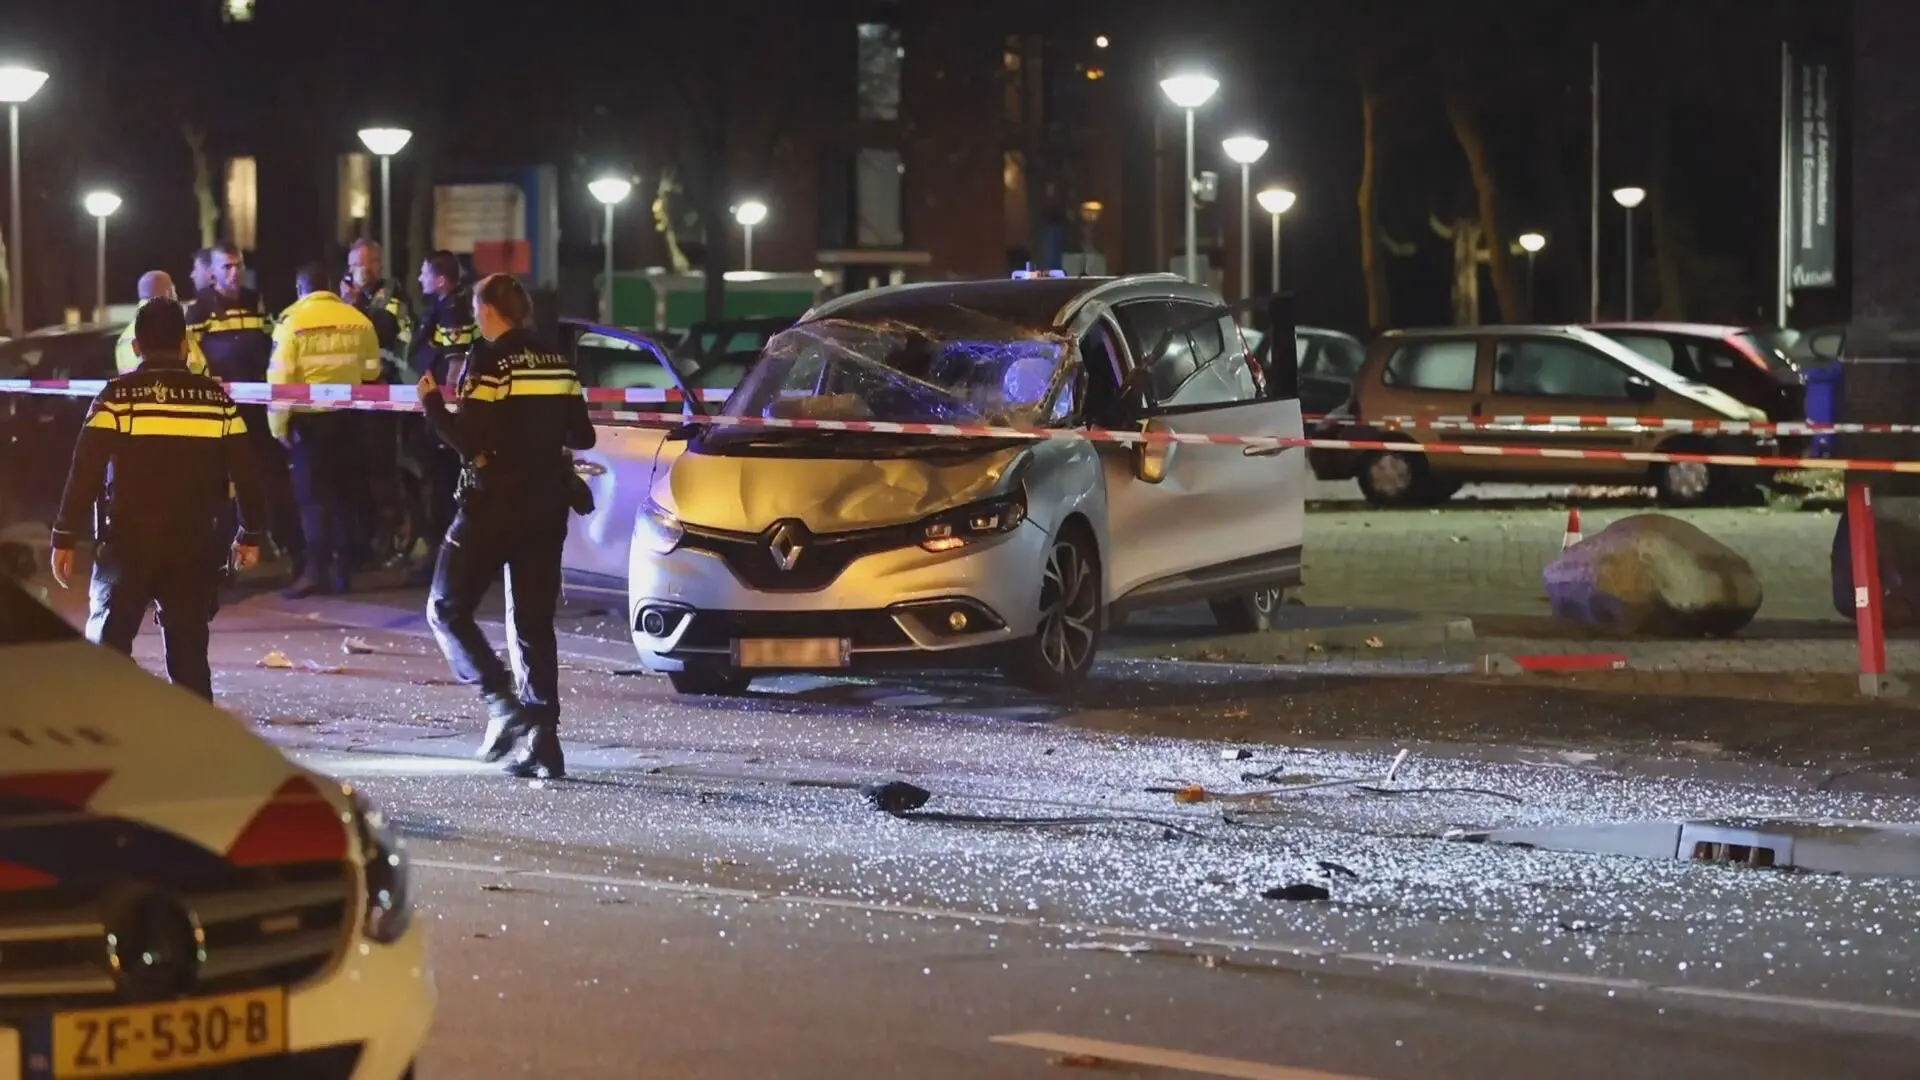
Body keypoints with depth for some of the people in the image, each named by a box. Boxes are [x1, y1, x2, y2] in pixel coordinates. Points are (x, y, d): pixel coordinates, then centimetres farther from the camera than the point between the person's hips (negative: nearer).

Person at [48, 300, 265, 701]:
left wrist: (64, 537, -3)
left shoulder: (117, 396, -5)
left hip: (126, 544, -2)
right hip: (190, 546, 2)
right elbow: (243, 472, 7)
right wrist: (249, 534, 19)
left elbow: (85, 471, -8)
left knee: (108, 642, 6)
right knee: (188, 647, 9)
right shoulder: (215, 398, 3)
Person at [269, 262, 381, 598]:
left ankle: (317, 570, -10)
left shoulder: (292, 322, -11)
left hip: (308, 418, -4)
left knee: (312, 493, -1)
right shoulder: (357, 320, -1)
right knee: (343, 492, 12)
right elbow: (372, 370, 10)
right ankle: (343, 568, 14)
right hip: (347, 416, 4)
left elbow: (280, 376, -14)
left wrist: (278, 425, -9)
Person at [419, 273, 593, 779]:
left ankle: (502, 702, -13)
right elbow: (581, 436, 11)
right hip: (547, 506, 6)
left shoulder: (490, 363, -11)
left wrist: (431, 404, -3)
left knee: (447, 609, 5)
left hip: (493, 504, -6)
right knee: (534, 622, 9)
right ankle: (542, 741, 2)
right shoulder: (559, 364, 8)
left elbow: (469, 438, -17)